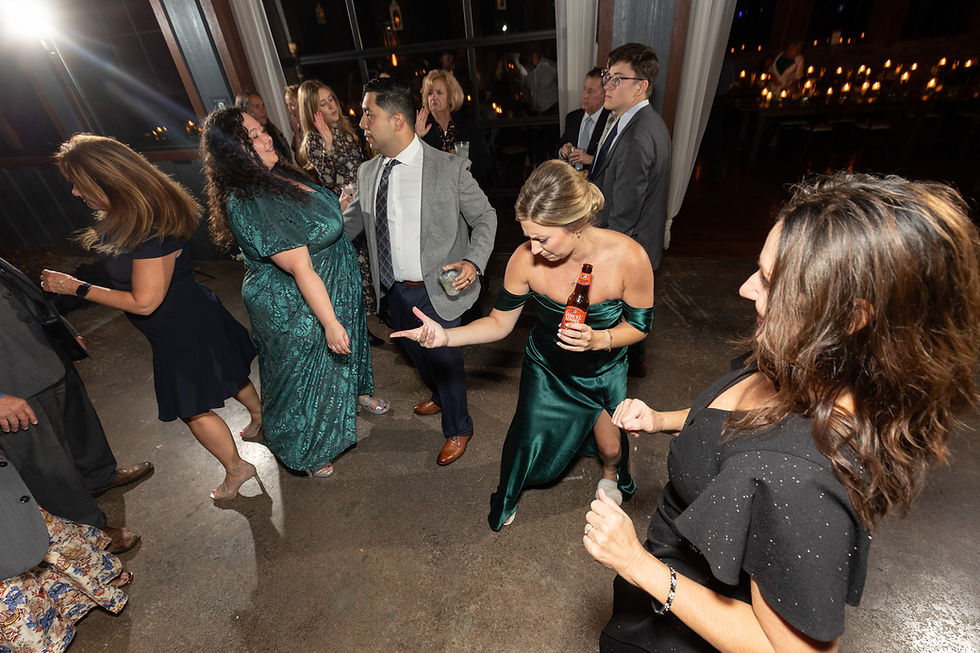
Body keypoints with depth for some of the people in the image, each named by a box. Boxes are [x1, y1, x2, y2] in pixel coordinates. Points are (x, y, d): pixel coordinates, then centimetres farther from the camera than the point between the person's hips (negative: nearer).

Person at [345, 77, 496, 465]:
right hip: (393, 290, 6)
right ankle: (439, 397, 57)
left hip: (436, 290, -5)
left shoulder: (448, 168, -13)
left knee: (445, 360, 9)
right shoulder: (367, 173, 3)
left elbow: (485, 217, -6)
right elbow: (349, 224, 13)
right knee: (416, 353, 24)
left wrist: (473, 262, -22)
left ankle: (457, 429, 37)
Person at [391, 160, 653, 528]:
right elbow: (500, 323, -15)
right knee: (528, 446, 8)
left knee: (610, 447, 17)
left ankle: (610, 475, 61)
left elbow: (639, 324, -15)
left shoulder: (628, 257, -31)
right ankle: (507, 499, 47)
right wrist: (445, 336, -30)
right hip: (547, 368, 0)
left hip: (605, 370, 0)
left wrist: (598, 339, -35)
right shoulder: (525, 259, -28)